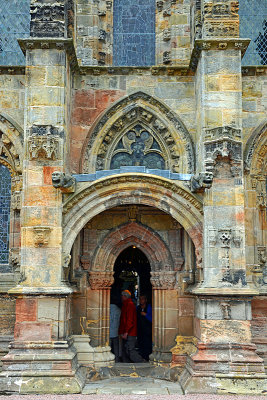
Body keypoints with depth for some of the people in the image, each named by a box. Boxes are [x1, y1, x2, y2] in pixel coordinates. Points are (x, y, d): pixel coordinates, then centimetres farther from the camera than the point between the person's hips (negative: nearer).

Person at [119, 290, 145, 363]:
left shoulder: (130, 305, -12)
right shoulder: (125, 305, 19)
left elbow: (130, 320, -19)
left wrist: (126, 332, -22)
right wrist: (122, 332, 19)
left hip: (129, 333, -10)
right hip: (126, 333, 10)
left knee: (130, 350, -12)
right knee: (125, 350, 10)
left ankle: (142, 362, -5)